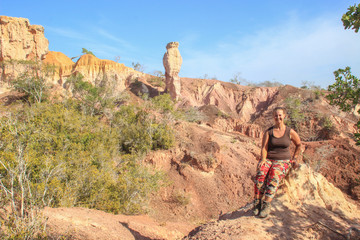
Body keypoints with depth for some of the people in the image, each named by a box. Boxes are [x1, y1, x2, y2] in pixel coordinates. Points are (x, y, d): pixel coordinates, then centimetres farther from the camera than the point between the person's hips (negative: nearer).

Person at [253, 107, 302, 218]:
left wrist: (294, 159, 16)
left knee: (274, 177, -34)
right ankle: (257, 203, -30)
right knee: (260, 175, -32)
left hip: (283, 161, -1)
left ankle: (266, 205, -39)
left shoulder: (290, 132, 5)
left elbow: (299, 145, 21)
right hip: (268, 159, 1)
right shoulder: (268, 132, 5)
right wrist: (263, 159, -17)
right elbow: (264, 148, -1)